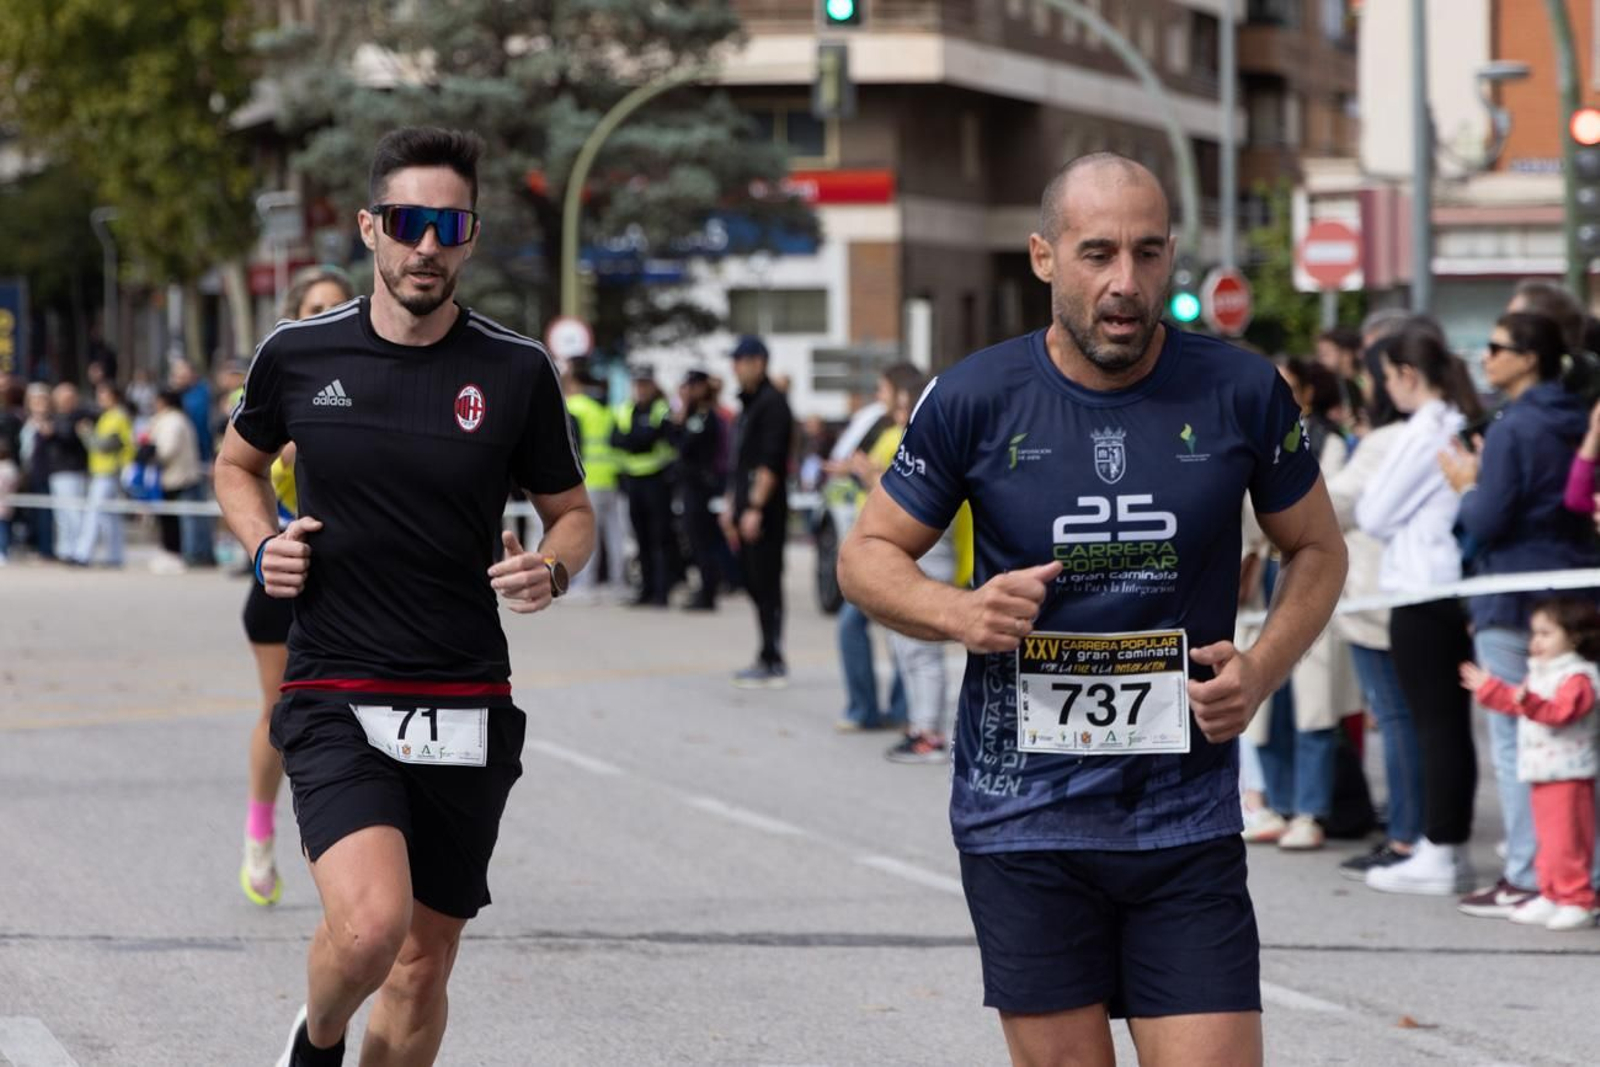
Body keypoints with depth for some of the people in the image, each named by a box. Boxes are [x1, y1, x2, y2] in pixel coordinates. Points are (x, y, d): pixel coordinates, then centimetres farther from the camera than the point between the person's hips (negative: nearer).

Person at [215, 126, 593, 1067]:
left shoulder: (518, 371, -1)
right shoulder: (298, 355, 0)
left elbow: (574, 512, 11)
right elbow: (240, 463, 20)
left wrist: (552, 569, -11)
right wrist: (263, 544, 0)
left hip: (468, 707, 2)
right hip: (335, 700, -2)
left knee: (423, 965, 8)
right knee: (370, 922, -23)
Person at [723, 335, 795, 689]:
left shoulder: (772, 403, -11)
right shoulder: (748, 405, 18)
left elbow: (770, 462, -18)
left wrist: (755, 508, -22)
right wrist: (731, 506, 21)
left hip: (765, 511, -10)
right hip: (746, 509, 10)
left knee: (766, 583, -7)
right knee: (754, 583, 11)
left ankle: (773, 663, -5)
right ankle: (767, 657, 16)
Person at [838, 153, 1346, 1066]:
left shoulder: (1243, 393, -1)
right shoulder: (976, 400, -3)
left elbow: (1317, 549, 13)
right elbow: (868, 554, 8)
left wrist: (1264, 669, -5)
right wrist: (960, 613, -13)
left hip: (1188, 815, 0)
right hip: (1024, 815, 0)